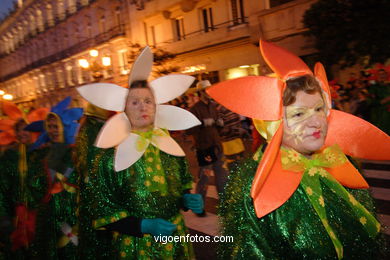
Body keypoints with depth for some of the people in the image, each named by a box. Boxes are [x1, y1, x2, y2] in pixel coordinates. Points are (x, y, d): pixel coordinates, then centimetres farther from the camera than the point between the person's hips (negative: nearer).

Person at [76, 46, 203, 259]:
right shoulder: (111, 154, -14)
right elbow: (98, 205, -12)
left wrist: (188, 199, -10)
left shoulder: (170, 146, -3)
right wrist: (143, 226, -20)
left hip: (176, 239, 4)